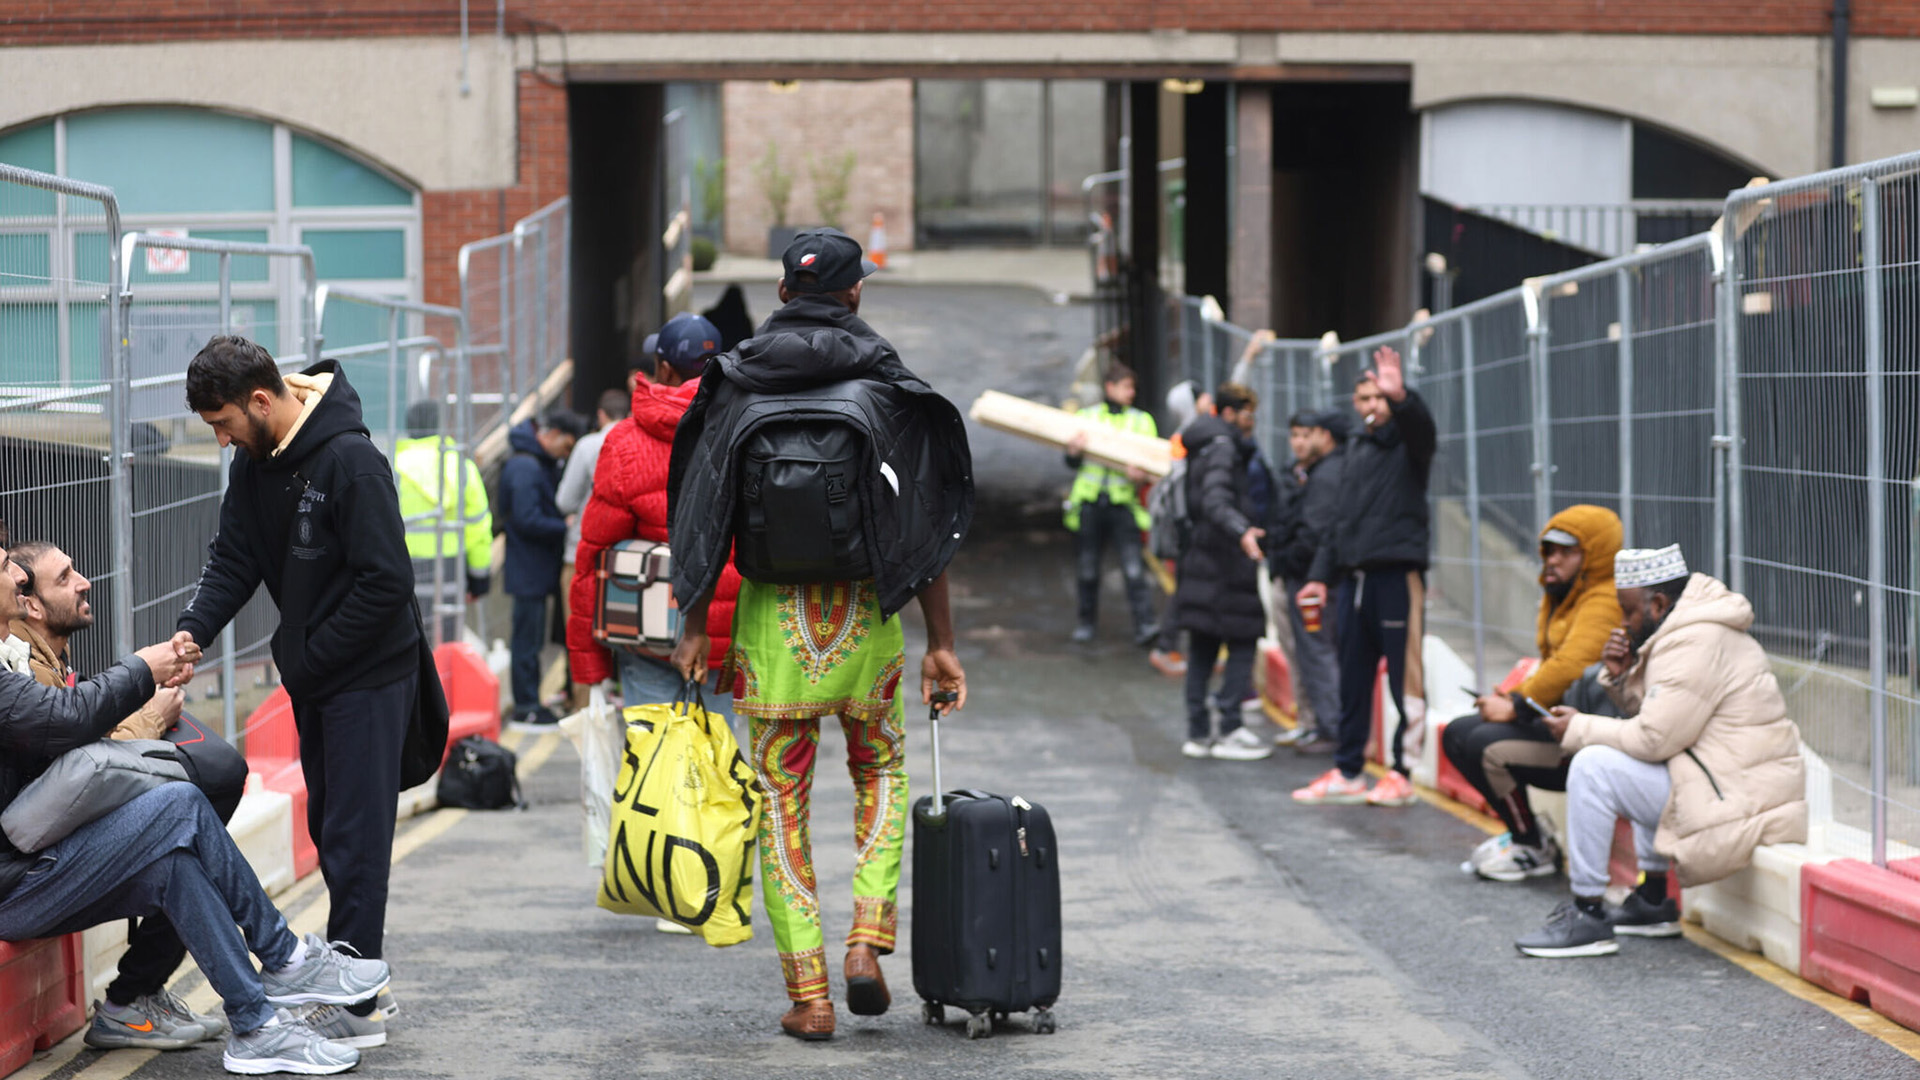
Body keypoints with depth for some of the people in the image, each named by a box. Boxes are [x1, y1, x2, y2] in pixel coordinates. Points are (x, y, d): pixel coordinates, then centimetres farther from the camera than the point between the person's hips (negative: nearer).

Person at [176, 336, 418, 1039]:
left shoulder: (351, 461, -21)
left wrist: (309, 658, -19)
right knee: (327, 822, 15)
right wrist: (189, 633, -13)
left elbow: (386, 583, -23)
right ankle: (359, 955, 27)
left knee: (354, 832, -6)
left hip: (368, 674, -8)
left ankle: (358, 1002, -3)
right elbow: (233, 561, 4)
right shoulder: (254, 462, 4)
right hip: (312, 677, 8)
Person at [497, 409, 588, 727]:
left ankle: (530, 702, 20)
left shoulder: (543, 465, 14)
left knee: (531, 638, 14)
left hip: (537, 569, 10)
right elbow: (528, 521, -22)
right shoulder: (524, 468, -17)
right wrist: (566, 527, -16)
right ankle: (526, 707, 1)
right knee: (528, 638, -4)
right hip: (529, 570, -10)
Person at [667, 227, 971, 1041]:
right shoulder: (887, 385, -2)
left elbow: (707, 519, -2)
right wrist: (941, 643, -1)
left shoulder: (739, 386, 0)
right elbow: (927, 525, -4)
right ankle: (868, 938, 6)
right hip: (866, 610, 0)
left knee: (782, 804, 7)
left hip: (770, 616, 0)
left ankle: (808, 994, 3)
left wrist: (694, 626, 4)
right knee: (880, 772, 23)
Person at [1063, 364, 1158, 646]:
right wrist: (1074, 452, -15)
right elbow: (1072, 464, 8)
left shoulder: (1141, 421, 12)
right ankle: (1086, 621, 24)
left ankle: (1144, 625, -16)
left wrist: (1140, 474, -16)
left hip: (1122, 503, -1)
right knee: (1087, 569, 7)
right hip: (1089, 502, 1)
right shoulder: (1086, 417, 12)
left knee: (1133, 568, -13)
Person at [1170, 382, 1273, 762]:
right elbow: (1215, 500, -27)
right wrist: (1242, 531, -42)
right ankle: (1229, 731, -8)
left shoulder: (1202, 447, 18)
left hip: (1200, 559, 10)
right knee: (1242, 643, -6)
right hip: (1224, 563, -10)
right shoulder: (1222, 447, -13)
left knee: (1203, 649, 11)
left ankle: (1198, 733, 13)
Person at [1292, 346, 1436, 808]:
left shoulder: (1407, 442, 2)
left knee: (1405, 678, -5)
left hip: (1398, 574, -7)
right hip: (1354, 576, 7)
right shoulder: (1356, 449, 20)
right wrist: (1320, 574, 14)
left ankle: (1402, 774, -1)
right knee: (1353, 679, 10)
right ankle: (1347, 773, 16)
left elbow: (1422, 427, -24)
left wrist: (1400, 396, -44)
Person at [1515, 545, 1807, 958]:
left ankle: (1588, 917, -9)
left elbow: (1653, 739, -19)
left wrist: (1578, 730, -7)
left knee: (1593, 766, -15)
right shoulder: (1692, 630, 16)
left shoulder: (1695, 645, -17)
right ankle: (1652, 903, 28)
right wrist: (1622, 677, 5)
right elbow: (1654, 716, 22)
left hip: (1739, 807, -11)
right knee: (1630, 761, 32)